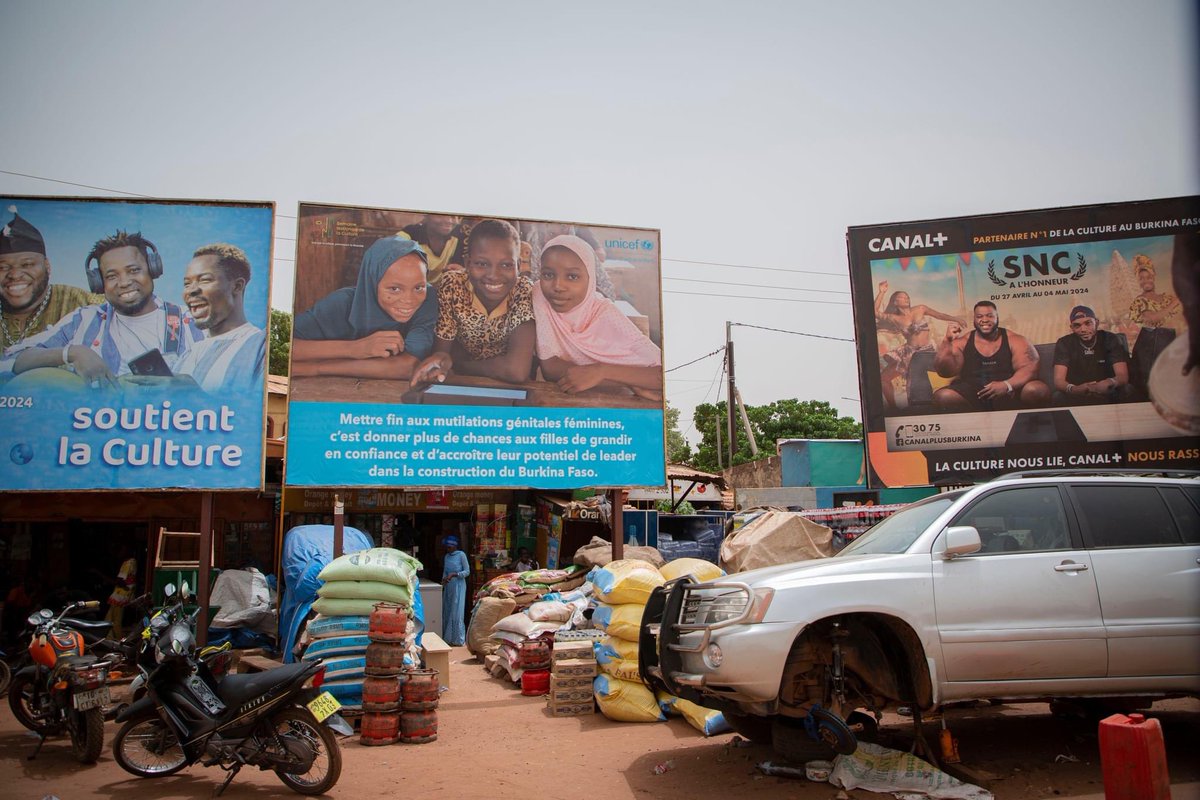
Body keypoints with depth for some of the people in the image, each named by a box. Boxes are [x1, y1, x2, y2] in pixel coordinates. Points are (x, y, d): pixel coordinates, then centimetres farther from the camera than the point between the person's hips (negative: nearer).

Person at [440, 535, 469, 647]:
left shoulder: (461, 555, -7)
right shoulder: (446, 557, 12)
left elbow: (467, 571, -9)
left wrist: (454, 574, -19)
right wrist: (443, 581, 1)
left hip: (458, 586, -6)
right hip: (448, 587, 6)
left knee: (457, 613, -5)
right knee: (447, 612, 6)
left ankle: (458, 639, 1)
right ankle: (448, 638, 14)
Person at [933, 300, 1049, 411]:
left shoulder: (1015, 341, 7)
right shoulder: (962, 343, 9)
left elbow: (1030, 369, -6)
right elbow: (945, 372, 0)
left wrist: (1007, 385, -26)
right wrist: (947, 342, -13)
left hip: (1009, 394, 0)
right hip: (972, 396, 1)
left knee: (1038, 390, -31)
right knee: (943, 396, -30)